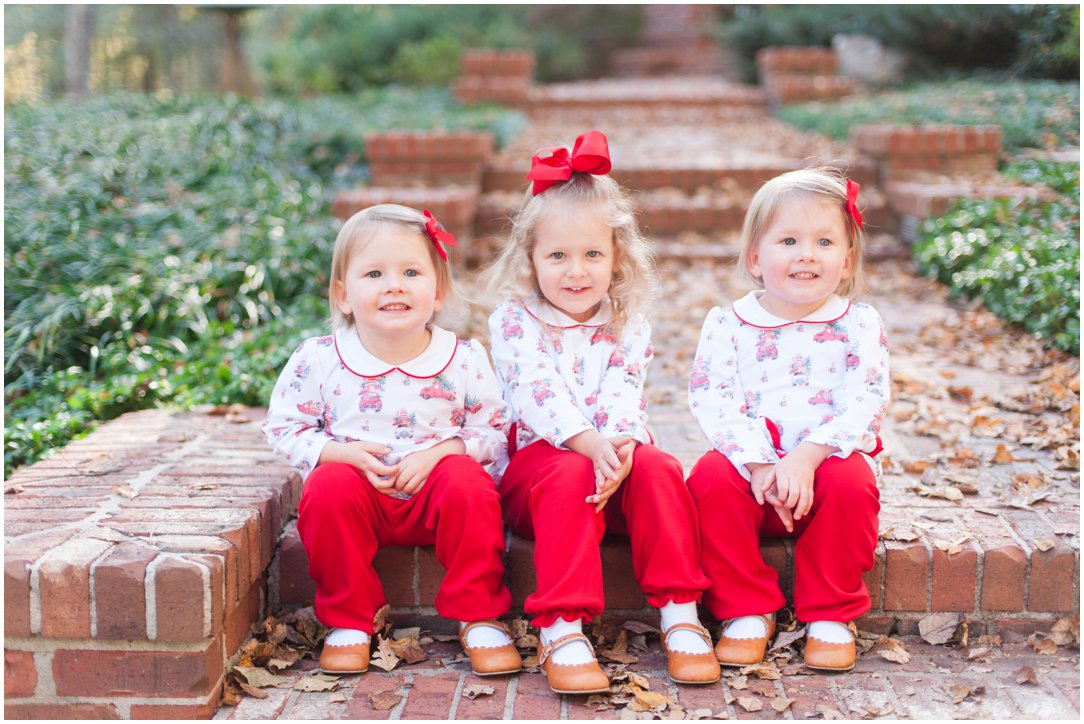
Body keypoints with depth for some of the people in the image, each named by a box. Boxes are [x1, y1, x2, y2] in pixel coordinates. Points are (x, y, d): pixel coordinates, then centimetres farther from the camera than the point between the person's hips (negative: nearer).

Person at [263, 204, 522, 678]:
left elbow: (496, 432, -1)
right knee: (328, 487, -30)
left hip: (435, 494, 0)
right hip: (358, 496, 0)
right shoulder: (319, 360, -7)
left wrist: (443, 450, -20)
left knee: (467, 483, -30)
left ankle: (479, 617, -13)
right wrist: (345, 452, -17)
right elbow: (283, 429, 0)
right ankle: (349, 621, -11)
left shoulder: (465, 360, -7)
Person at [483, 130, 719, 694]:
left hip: (616, 459, 3)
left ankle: (679, 614, -22)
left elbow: (625, 398, -6)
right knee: (570, 476, -35)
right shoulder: (514, 320, 0)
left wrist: (621, 447, -30)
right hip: (539, 456, -3)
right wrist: (590, 444, -32)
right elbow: (537, 394, -16)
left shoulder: (627, 328, 9)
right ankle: (561, 630, -38)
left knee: (658, 467, -28)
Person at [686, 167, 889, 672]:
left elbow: (866, 404, -11)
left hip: (829, 463, 0)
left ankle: (831, 615, -10)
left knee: (852, 481, -31)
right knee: (711, 476, -28)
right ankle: (746, 611, -12)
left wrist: (807, 457, -26)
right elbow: (711, 402, -9)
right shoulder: (727, 324, 2)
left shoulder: (860, 325, 1)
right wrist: (760, 465, -24)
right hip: (750, 465, 1)